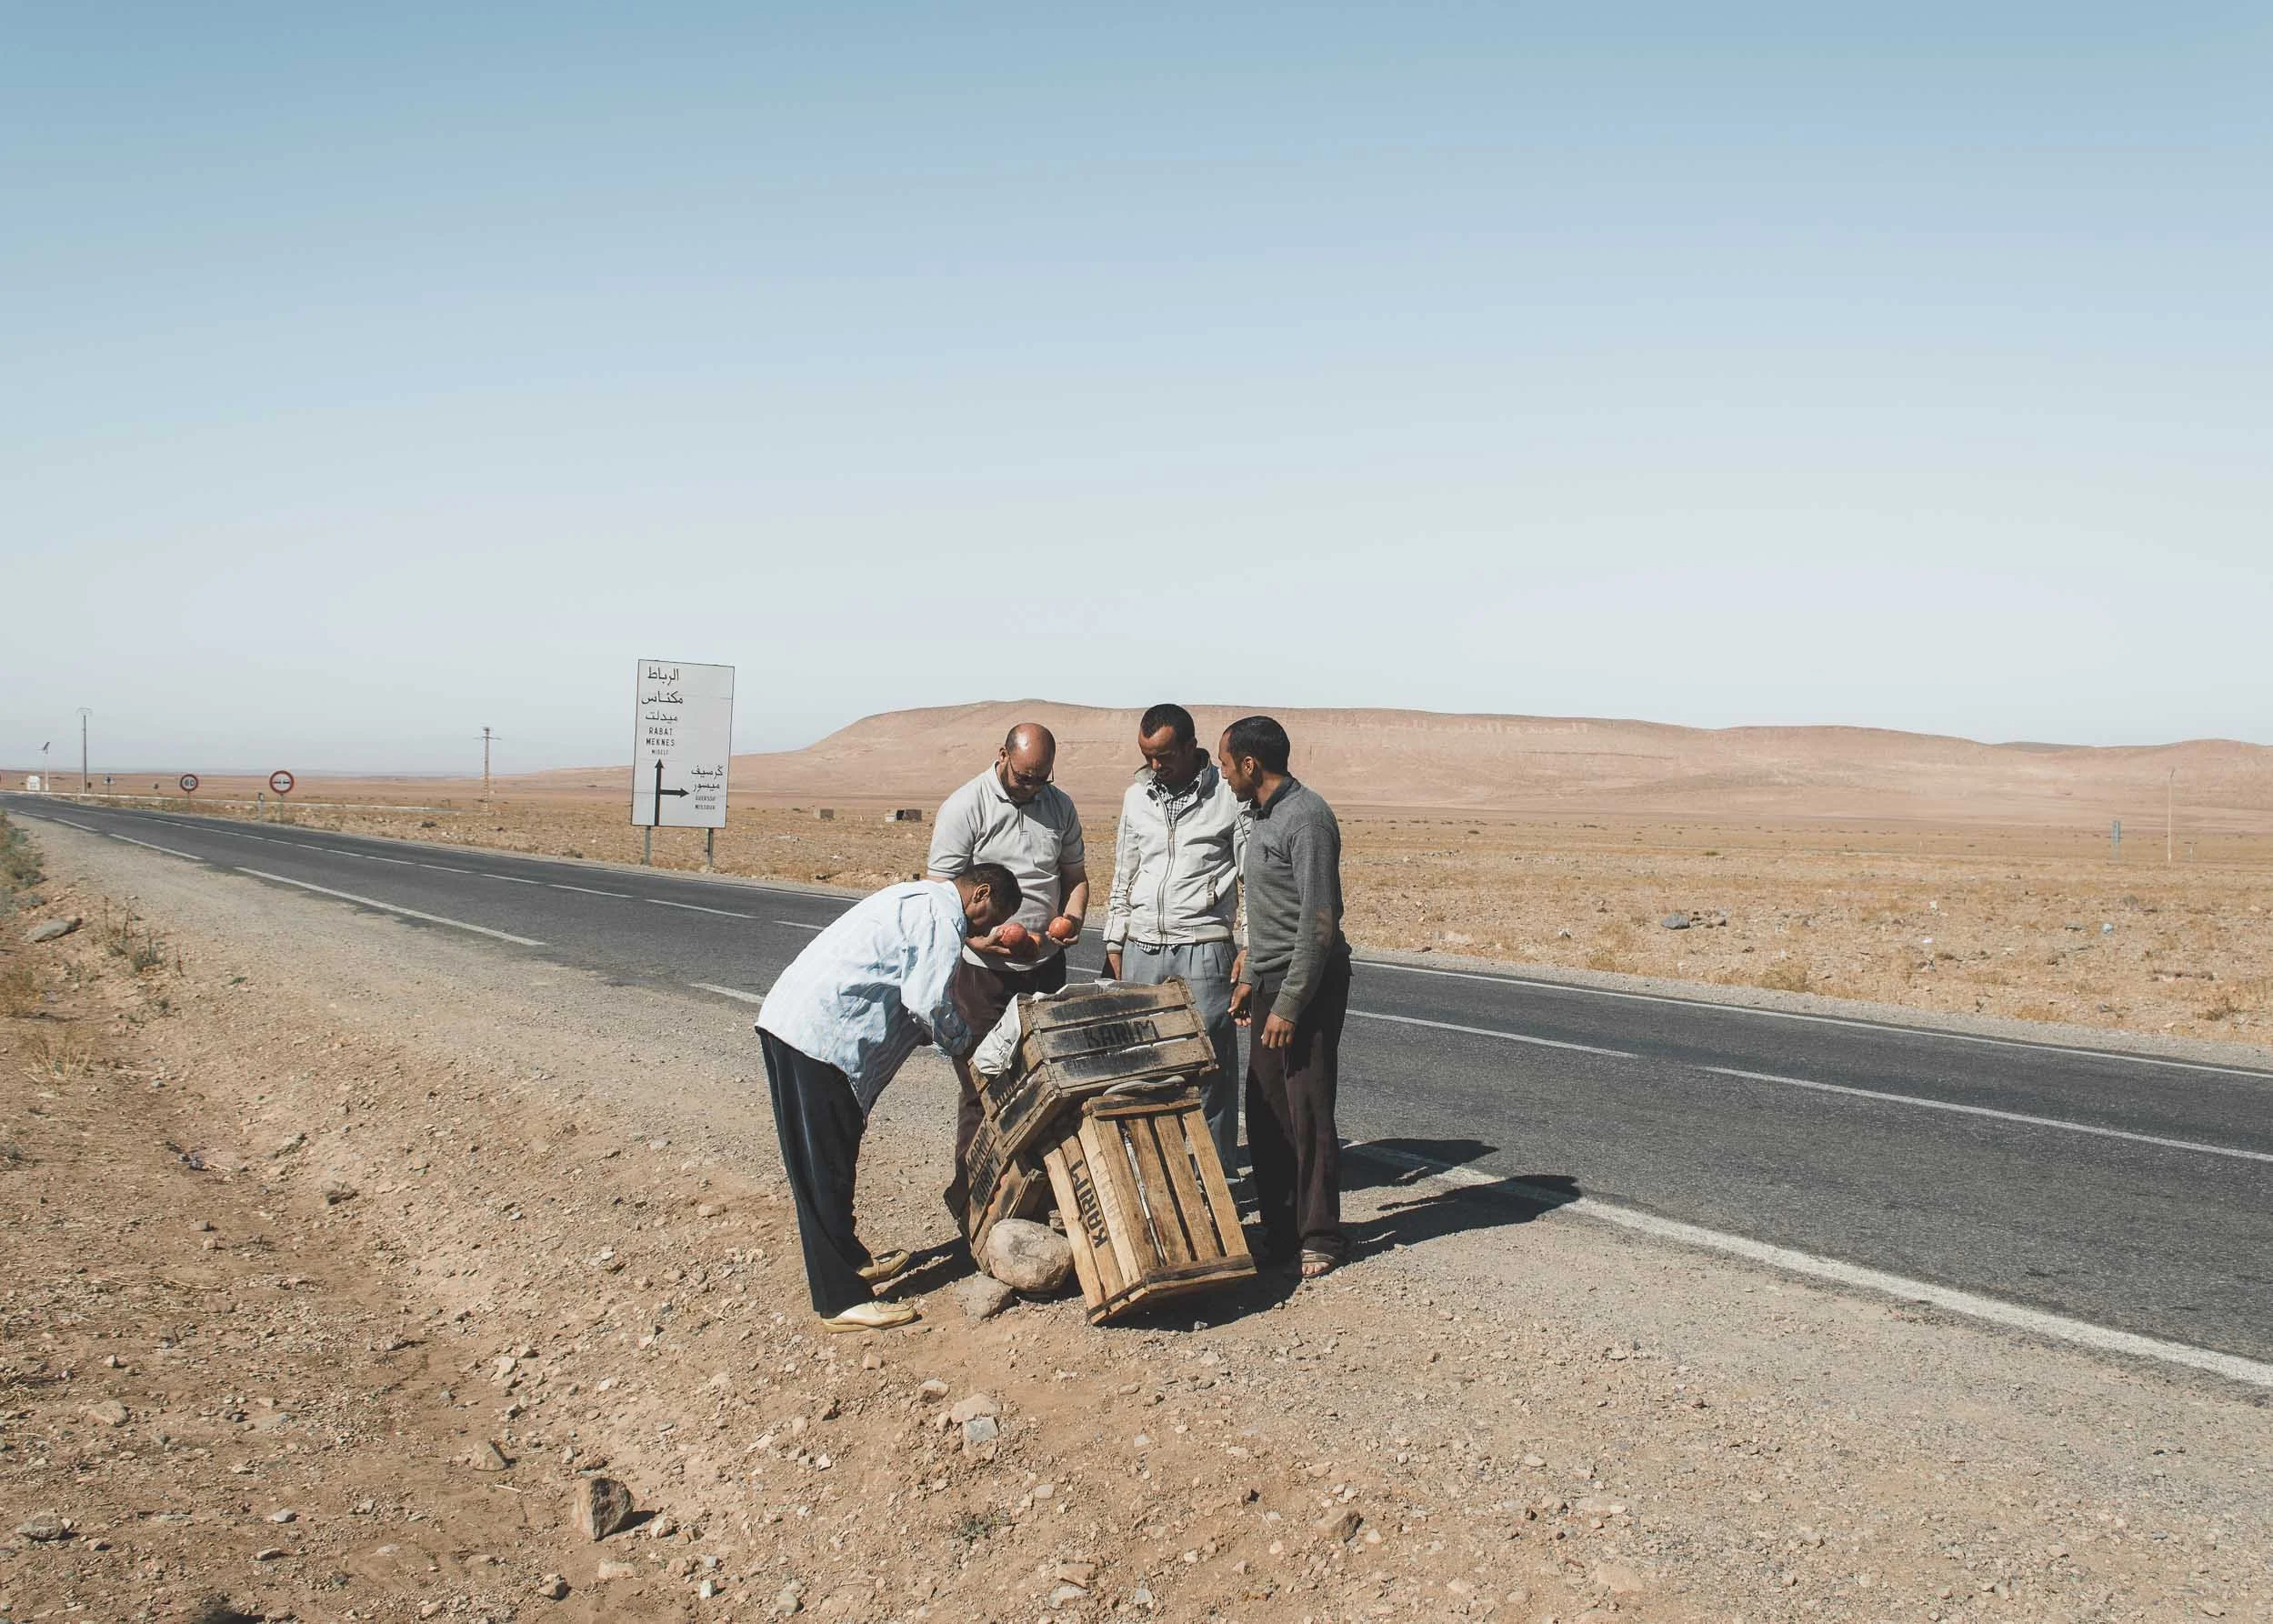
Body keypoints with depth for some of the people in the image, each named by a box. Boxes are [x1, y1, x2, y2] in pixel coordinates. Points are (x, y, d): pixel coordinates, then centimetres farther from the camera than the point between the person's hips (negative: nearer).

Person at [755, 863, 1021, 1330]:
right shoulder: (942, 915, -8)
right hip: (819, 1034, -10)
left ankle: (850, 1260, 33)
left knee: (826, 1165, 20)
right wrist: (967, 1040, 3)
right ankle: (842, 1301, 0)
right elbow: (928, 1002, -14)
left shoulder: (917, 898, 23)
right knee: (827, 1169, -5)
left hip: (788, 1016, 10)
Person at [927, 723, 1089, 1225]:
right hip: (983, 973, -5)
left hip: (1046, 966, 5)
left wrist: (1071, 920, -4)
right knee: (983, 1088, -3)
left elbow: (1075, 877, 18)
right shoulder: (964, 808, -9)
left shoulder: (1060, 806, 8)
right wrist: (981, 940, -29)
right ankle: (970, 1203, 8)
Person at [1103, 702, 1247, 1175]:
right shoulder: (1137, 797, 11)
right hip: (1140, 950, 5)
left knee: (1210, 1065, -2)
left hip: (1203, 949, -5)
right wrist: (1114, 945, 14)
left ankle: (1217, 1176, 8)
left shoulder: (1230, 795, -4)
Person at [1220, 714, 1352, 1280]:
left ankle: (1320, 1239, 5)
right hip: (1272, 983, 10)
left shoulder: (1306, 817, -17)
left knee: (1307, 1115, -4)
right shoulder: (1262, 815, 14)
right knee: (1264, 1112, 10)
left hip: (1307, 986, -10)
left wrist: (1288, 1005, -21)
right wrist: (1250, 978, 21)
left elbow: (1318, 922, -21)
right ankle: (1279, 1231, 18)